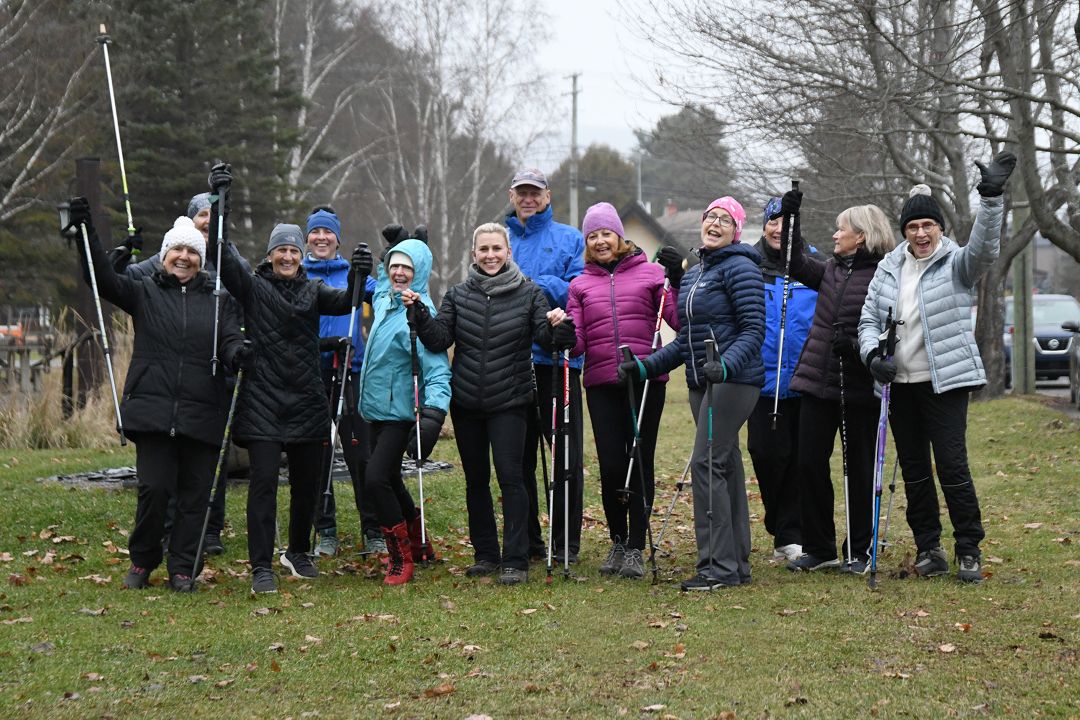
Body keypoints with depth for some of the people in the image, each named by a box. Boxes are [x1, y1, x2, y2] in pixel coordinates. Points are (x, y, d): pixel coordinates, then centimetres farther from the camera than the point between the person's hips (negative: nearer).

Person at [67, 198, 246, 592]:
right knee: (154, 488, -7)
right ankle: (142, 561, 13)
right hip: (153, 409, -1)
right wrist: (85, 233, -16)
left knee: (194, 494, 3)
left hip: (202, 413, 1)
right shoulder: (144, 291, 10)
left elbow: (231, 336, 1)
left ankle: (183, 568, 13)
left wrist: (236, 350, -24)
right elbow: (104, 279, -3)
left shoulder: (217, 299, 12)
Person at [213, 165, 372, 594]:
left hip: (307, 401, 4)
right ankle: (261, 568, -8)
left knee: (307, 482, 11)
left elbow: (342, 302, -4)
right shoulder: (254, 288, 3)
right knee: (264, 481, -10)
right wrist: (219, 201, -17)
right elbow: (223, 256, -9)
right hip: (263, 401, -4)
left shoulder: (312, 291, 13)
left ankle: (298, 553, 31)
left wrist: (358, 277, -25)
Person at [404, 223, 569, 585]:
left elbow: (544, 334, -10)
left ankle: (515, 560, -7)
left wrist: (557, 327, -31)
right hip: (466, 402, 3)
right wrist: (419, 313, -15)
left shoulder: (529, 293, 0)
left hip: (509, 402, -3)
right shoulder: (458, 295, 5)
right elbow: (438, 340, -1)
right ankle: (485, 554, 22)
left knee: (510, 476, -10)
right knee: (476, 479, 11)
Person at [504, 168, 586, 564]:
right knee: (518, 455, 7)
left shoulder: (569, 239, 7)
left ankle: (566, 539, 6)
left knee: (566, 453, -2)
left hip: (556, 357, -3)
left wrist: (539, 285, -17)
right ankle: (526, 538, 15)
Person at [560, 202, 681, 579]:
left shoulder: (649, 273, 5)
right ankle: (617, 541, 21)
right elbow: (577, 344, 7)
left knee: (640, 462, 1)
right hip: (601, 385, 2)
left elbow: (679, 320, -4)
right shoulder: (580, 285, 13)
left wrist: (677, 279, -16)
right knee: (611, 465, 1)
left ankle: (636, 548, 9)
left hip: (646, 381, -2)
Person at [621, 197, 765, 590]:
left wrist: (727, 364, -30)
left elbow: (754, 330, -15)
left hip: (734, 380, -9)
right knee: (725, 468, 9)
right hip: (701, 383, 9)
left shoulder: (740, 268, -8)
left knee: (706, 463, -14)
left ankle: (718, 565, -12)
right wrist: (647, 365, 12)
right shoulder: (692, 275, 18)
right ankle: (737, 564, 13)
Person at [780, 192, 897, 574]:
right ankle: (818, 549, 15)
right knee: (810, 463, 5)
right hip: (818, 382, 6)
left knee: (859, 469, 4)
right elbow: (797, 264, 26)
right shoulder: (831, 270, 12)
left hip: (858, 389, -6)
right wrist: (790, 217, 19)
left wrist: (857, 345, -23)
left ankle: (857, 552, 15)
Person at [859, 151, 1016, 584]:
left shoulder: (956, 264, -3)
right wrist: (873, 354, -8)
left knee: (952, 466, -9)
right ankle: (928, 548, 19)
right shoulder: (890, 267, 10)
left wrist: (991, 198, -37)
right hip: (900, 383, 5)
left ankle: (969, 550, 1)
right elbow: (869, 318, 12)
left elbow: (985, 248, -24)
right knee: (914, 470, 9)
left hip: (945, 381, -5)